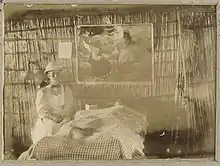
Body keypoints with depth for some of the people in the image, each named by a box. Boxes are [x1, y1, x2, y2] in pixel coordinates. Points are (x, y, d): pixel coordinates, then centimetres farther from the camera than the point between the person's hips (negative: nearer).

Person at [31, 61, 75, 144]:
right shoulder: (42, 91, 10)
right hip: (45, 123, -1)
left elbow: (69, 109, 7)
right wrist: (54, 118, -13)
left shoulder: (67, 89, 14)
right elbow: (42, 111, 1)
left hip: (63, 123, 1)